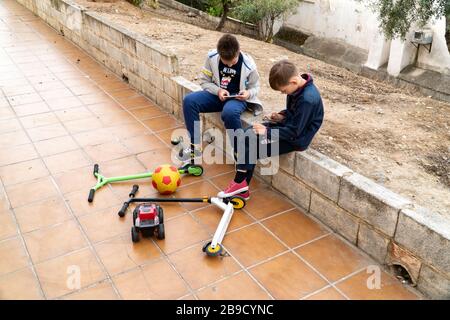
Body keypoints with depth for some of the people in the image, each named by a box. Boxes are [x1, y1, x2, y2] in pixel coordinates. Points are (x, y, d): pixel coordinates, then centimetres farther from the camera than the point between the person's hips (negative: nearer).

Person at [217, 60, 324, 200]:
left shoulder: (307, 99, -29)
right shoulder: (298, 86, -2)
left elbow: (294, 132, -25)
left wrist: (267, 131, -19)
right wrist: (282, 115, -1)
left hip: (297, 139, -9)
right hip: (288, 125, 9)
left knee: (250, 148, -18)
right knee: (247, 134, -5)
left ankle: (240, 184, 3)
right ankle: (242, 187, -4)